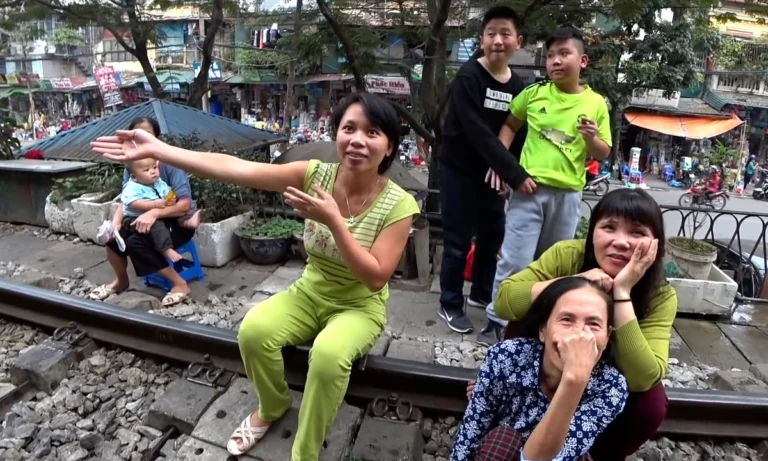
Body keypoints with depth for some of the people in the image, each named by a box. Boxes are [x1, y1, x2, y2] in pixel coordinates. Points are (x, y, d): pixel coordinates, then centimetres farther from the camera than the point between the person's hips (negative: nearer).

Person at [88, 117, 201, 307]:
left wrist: (154, 213, -39)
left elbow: (185, 204, -27)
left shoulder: (170, 163, -21)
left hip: (178, 221, -6)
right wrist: (116, 220, -22)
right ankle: (121, 281, 17)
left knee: (136, 243, -26)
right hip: (146, 219, 6)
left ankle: (180, 284, -13)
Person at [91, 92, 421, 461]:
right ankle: (272, 406, 13)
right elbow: (236, 170, -24)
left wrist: (333, 221, -33)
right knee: (253, 330, -21)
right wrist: (156, 149, -32)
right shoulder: (317, 174, -14)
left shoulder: (398, 205, -20)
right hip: (310, 293, 3)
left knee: (328, 354, -33)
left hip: (360, 306, -3)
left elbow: (375, 278, -24)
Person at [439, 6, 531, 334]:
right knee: (459, 241, 0)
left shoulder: (518, 86, 4)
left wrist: (507, 170, -12)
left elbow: (518, 134, 5)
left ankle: (481, 293, 32)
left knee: (493, 235, 12)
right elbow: (479, 134, -24)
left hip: (492, 172, 6)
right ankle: (450, 304, 17)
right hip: (460, 170, -6)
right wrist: (516, 174, -27)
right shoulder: (469, 77, -15)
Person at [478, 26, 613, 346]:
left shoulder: (596, 104, 1)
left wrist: (592, 137, -14)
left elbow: (603, 154, 7)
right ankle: (495, 322, 11)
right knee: (515, 260, -4)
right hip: (529, 188, -2)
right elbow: (510, 124, 14)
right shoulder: (534, 94, 0)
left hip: (568, 195, 2)